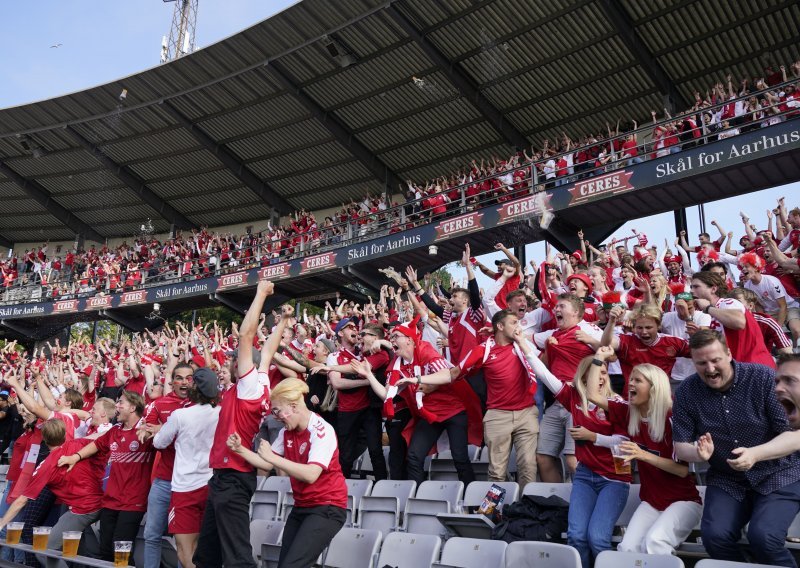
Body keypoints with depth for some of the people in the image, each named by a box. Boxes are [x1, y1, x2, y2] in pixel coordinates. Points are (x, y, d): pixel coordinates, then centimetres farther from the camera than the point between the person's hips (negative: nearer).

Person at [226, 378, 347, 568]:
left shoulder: (322, 430, -19)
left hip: (327, 508, -8)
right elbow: (267, 464, 8)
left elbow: (311, 475, -30)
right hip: (301, 507, 8)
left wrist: (272, 457, -29)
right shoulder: (287, 432, 6)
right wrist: (240, 449, -5)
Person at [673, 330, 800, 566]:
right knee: (714, 535, -21)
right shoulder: (686, 393, -6)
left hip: (778, 475, -2)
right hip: (726, 480, 3)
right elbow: (680, 447, -1)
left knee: (763, 537, -26)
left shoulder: (764, 377, -14)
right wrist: (698, 453, -26)